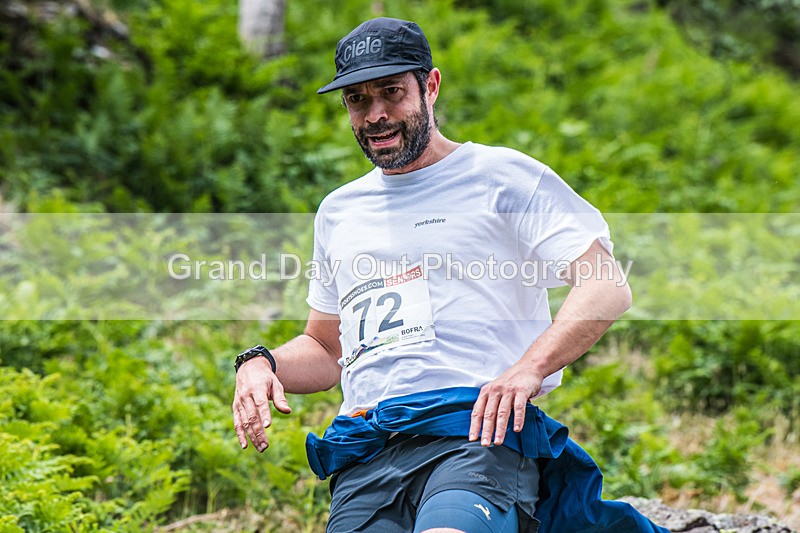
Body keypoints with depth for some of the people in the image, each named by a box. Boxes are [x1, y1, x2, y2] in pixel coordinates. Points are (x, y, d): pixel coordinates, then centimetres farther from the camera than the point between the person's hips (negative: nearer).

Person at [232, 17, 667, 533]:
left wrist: (530, 367, -20)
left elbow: (608, 287, -4)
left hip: (480, 435, -5)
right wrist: (262, 364, 12)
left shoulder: (504, 175, 8)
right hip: (365, 460, 5)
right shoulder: (338, 210, 27)